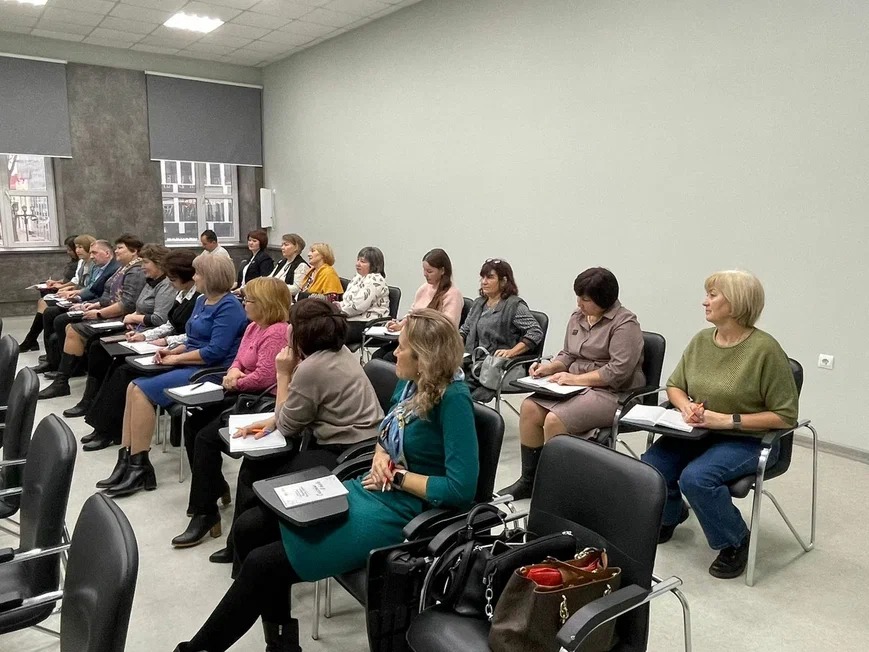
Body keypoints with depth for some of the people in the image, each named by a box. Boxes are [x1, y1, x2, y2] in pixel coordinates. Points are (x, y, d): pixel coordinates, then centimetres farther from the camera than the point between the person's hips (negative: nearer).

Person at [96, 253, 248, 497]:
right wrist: (173, 351, 5)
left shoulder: (228, 307, -13)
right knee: (134, 386, -5)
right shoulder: (202, 301, 17)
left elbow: (215, 351, -21)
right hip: (191, 367, 10)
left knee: (143, 390, -18)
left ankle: (139, 468, -9)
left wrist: (177, 359, -13)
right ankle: (126, 459, -5)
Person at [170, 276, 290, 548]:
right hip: (243, 395, 11)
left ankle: (205, 513, -7)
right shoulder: (253, 327, 13)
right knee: (192, 424, 10)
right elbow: (239, 361, 18)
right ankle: (215, 487, 24)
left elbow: (264, 377, -26)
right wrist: (233, 372, -6)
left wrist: (236, 383, -9)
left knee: (206, 436, -18)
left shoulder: (277, 332, -20)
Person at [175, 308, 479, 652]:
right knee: (250, 527, 0)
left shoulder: (453, 399, -20)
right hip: (364, 490, 9)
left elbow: (461, 488, -24)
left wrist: (397, 477, -16)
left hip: (395, 513, -9)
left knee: (263, 563, -11)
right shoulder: (409, 383, 4)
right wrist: (380, 457, -4)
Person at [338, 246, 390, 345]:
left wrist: (340, 311, -5)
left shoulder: (376, 280, -10)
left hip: (367, 323, -9)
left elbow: (358, 306, -17)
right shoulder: (357, 278, 20)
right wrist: (339, 305, 3)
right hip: (352, 321, 9)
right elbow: (347, 300, 26)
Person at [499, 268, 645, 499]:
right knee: (529, 407, -14)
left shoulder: (625, 323, -12)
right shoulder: (578, 316, 11)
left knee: (554, 419, -27)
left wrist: (576, 378, -20)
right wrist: (550, 367, -2)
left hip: (612, 394, -8)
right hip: (576, 386, 8)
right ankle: (528, 480, -2)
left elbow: (619, 371, -20)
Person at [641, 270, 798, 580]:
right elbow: (674, 386, 13)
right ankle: (671, 514, 17)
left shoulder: (765, 349, -16)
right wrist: (687, 407, -9)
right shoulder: (701, 340, 1)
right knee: (649, 466, -18)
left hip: (747, 440, -5)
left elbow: (785, 416, -13)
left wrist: (729, 420, -21)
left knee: (696, 477, -30)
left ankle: (735, 542, 0)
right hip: (698, 432, 5)